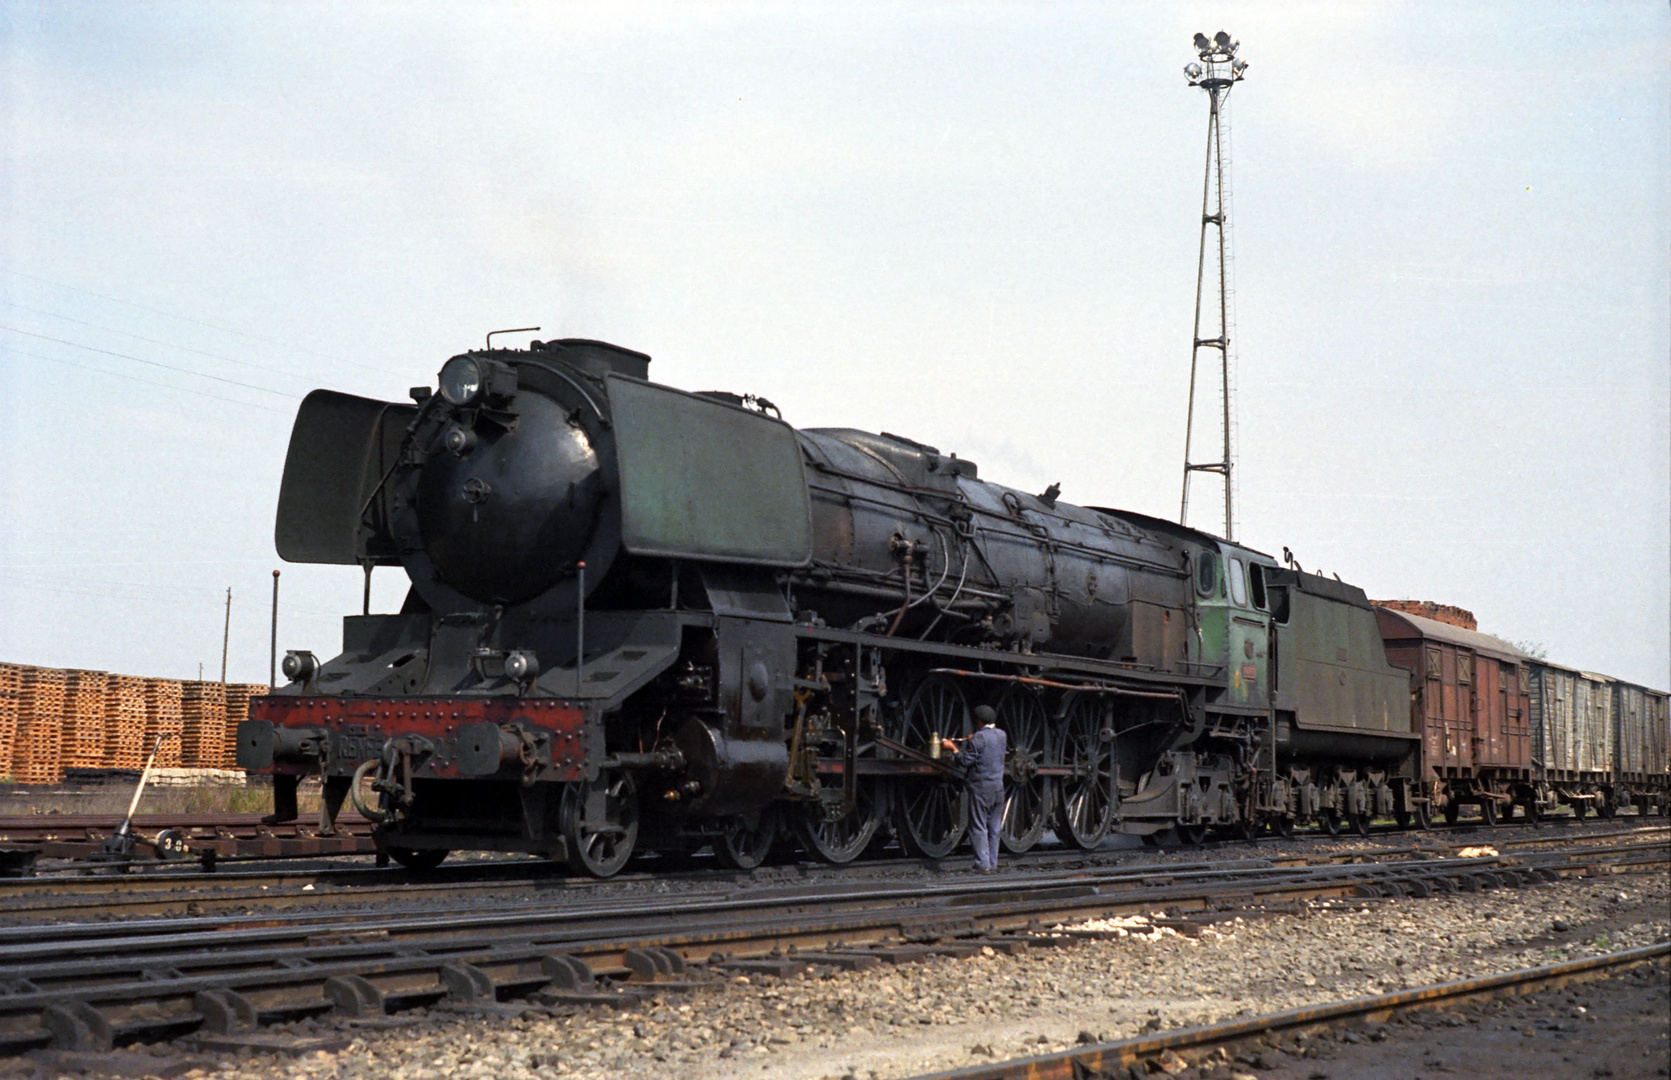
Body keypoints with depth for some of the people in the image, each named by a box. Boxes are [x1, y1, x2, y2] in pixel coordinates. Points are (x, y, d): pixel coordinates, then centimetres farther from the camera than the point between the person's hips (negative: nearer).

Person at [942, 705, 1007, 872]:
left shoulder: (977, 739, -15)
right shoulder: (1002, 735, 7)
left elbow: (966, 761, -13)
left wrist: (953, 748, 1)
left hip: (980, 788, -6)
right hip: (998, 787, 7)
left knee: (979, 827, -1)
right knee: (994, 827, 13)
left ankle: (983, 864, -5)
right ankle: (993, 863, 16)